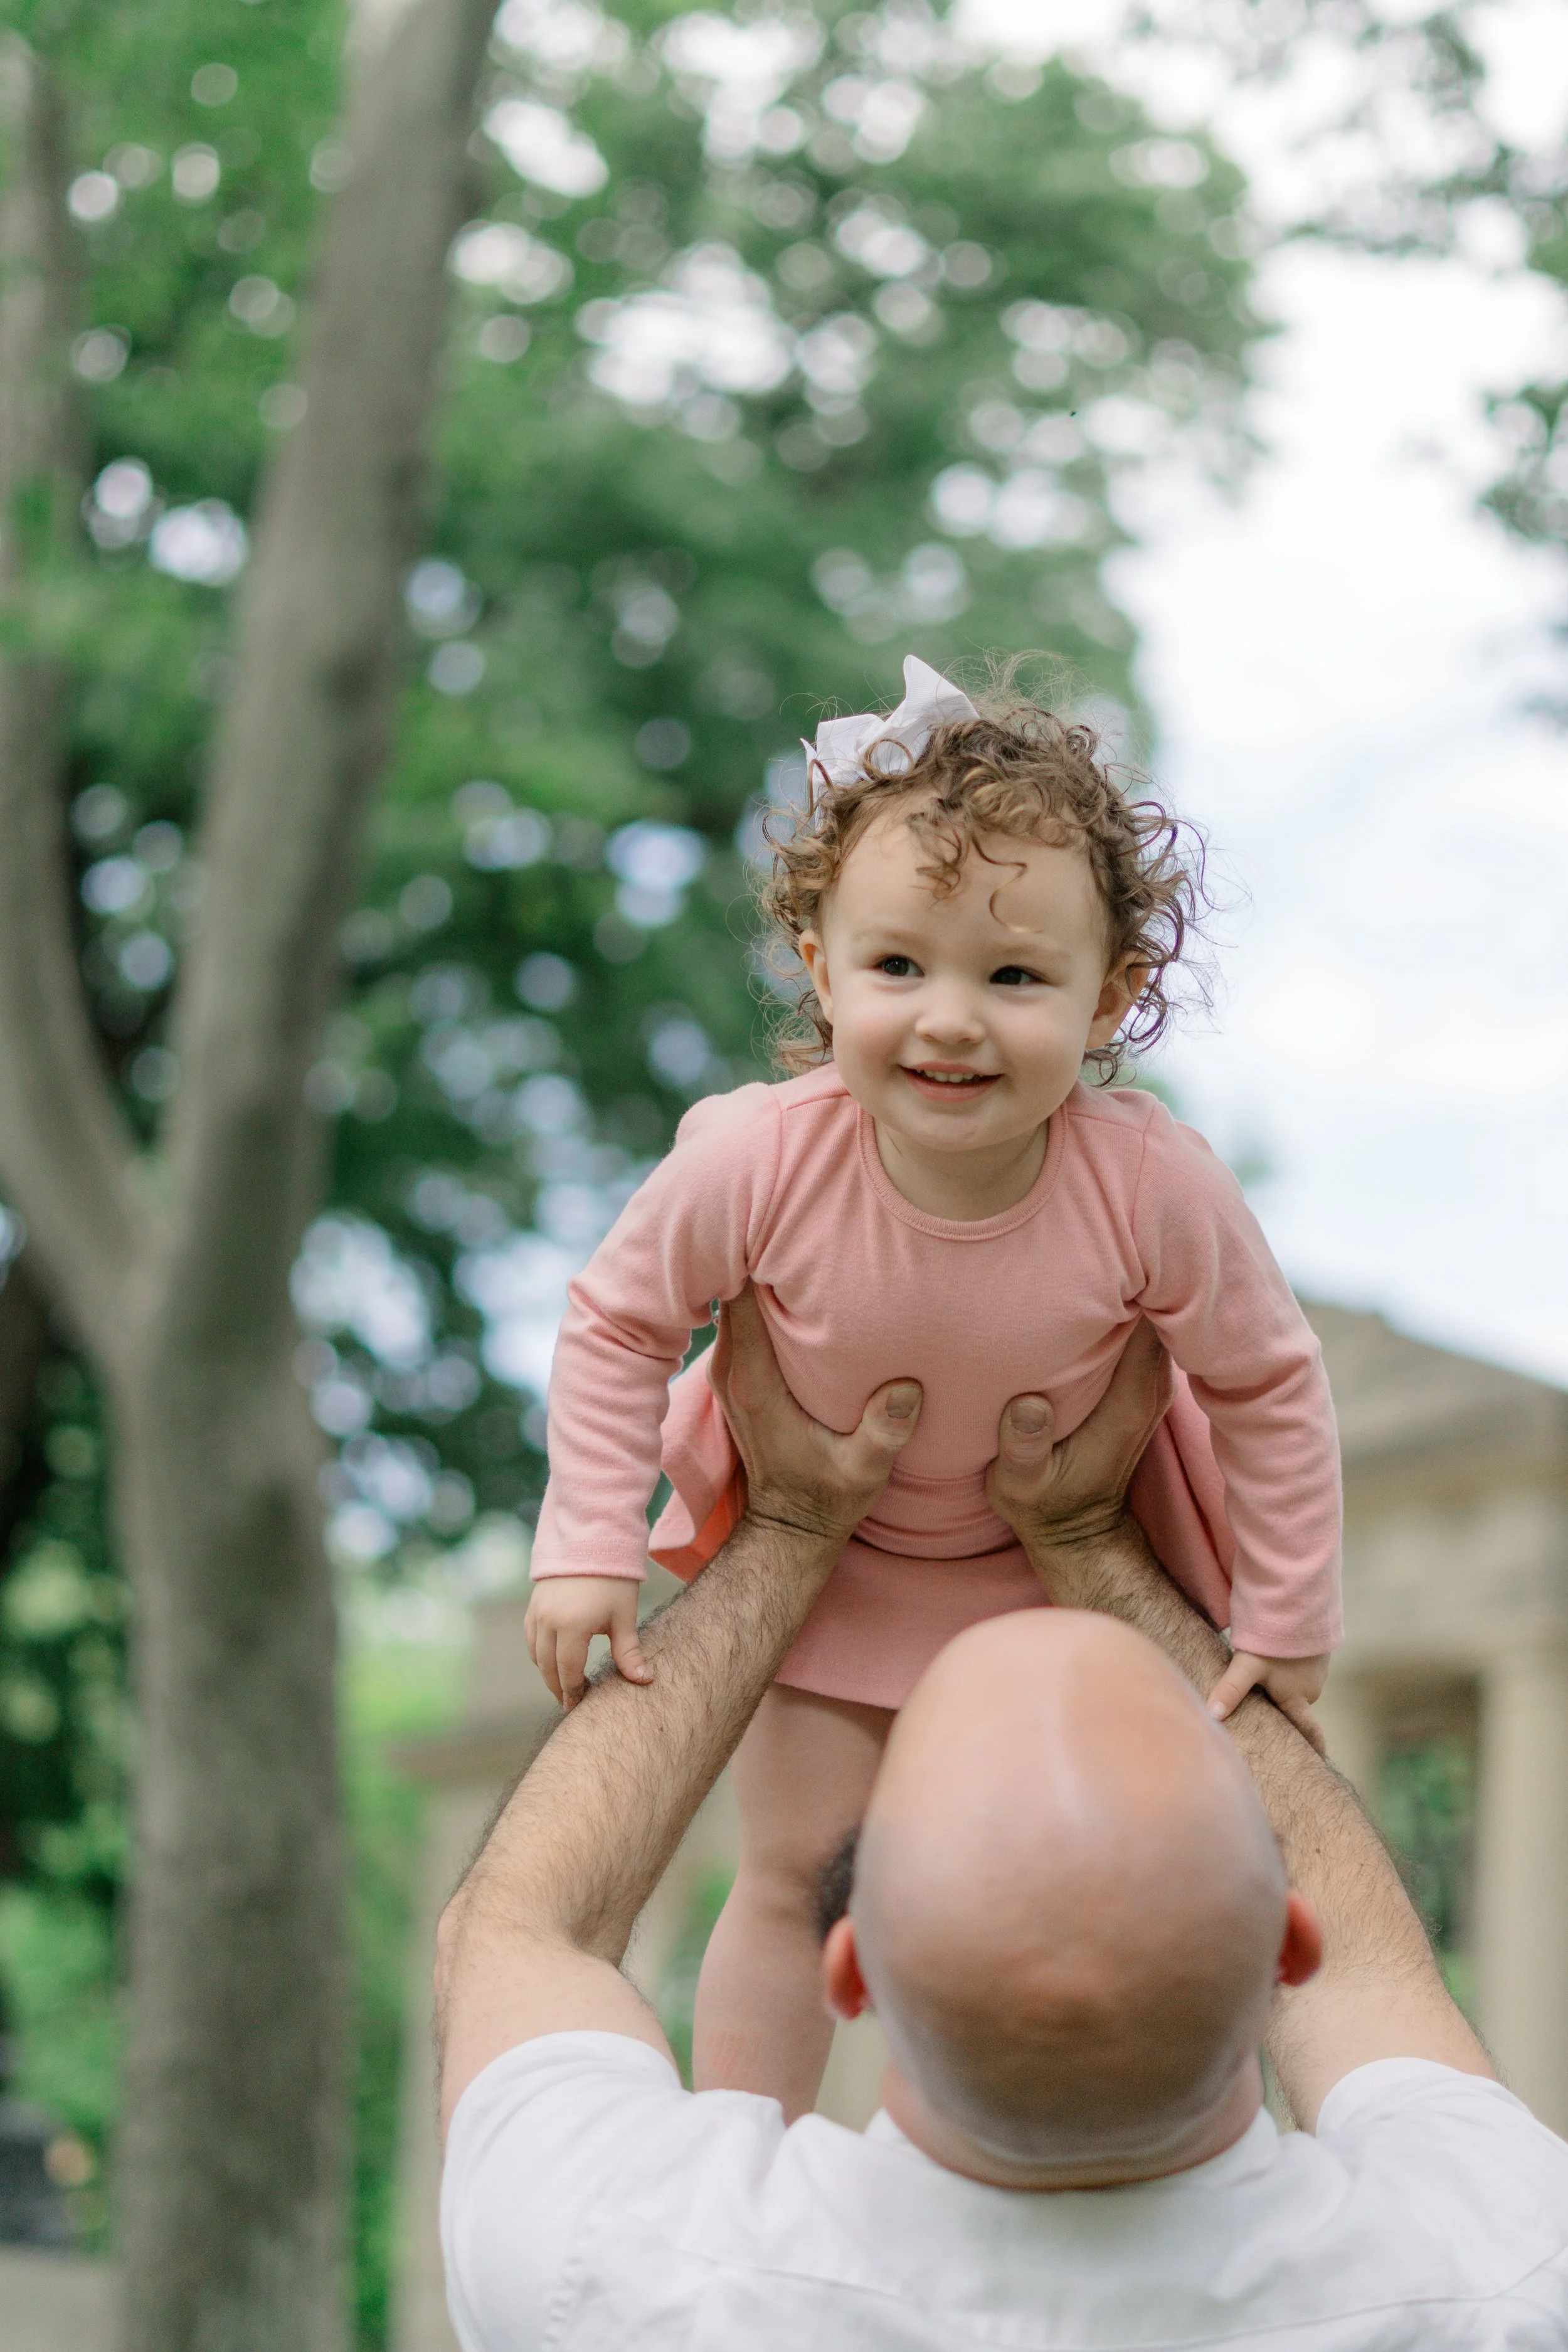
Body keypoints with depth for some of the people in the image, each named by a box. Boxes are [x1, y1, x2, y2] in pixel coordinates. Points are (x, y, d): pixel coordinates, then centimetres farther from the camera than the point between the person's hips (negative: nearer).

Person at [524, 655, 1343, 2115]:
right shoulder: (756, 1162, -34)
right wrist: (587, 1553, -17)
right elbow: (615, 1325, -14)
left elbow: (1267, 1386, -15)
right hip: (820, 1560, 0)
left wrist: (1284, 1621, -8)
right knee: (787, 1875, 5)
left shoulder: (1158, 1189, -33)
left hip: (1063, 1557, 0)